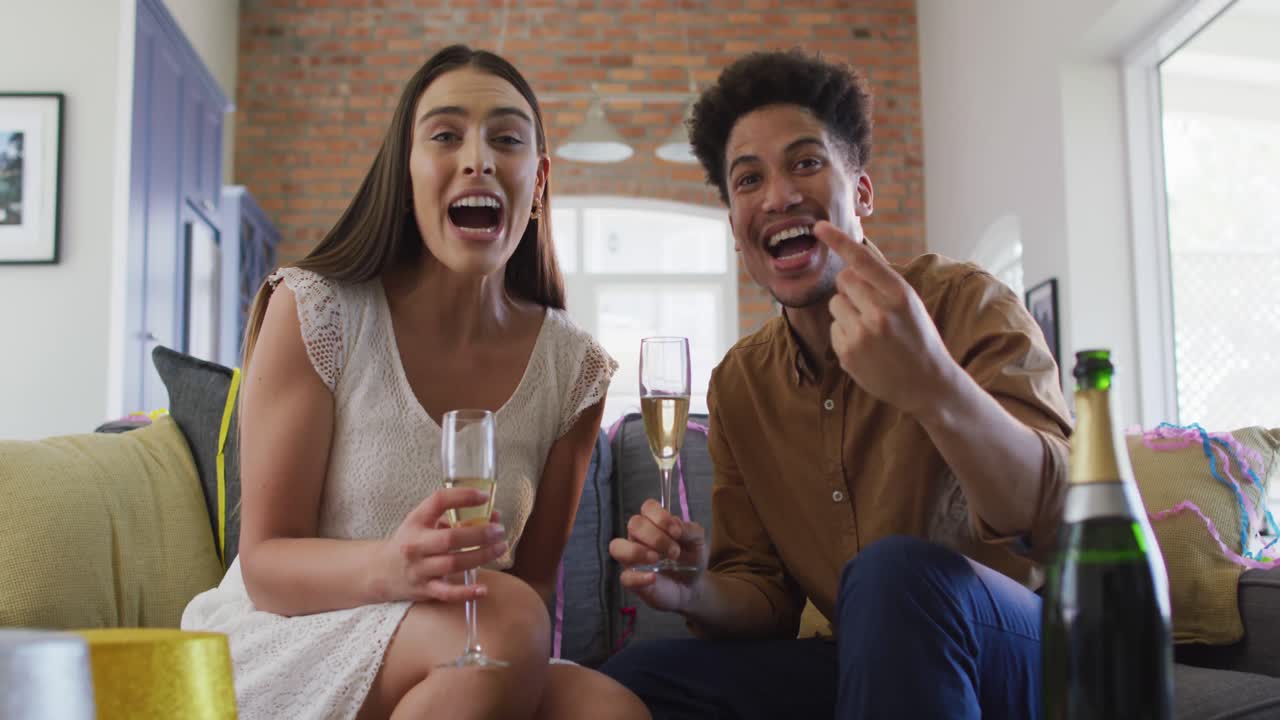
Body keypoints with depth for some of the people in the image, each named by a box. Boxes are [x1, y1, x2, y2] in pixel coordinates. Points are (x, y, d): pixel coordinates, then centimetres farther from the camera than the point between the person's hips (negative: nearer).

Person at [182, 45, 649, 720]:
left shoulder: (573, 370, -1)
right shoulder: (313, 311, -10)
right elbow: (265, 566, -12)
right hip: (276, 654, -2)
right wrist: (390, 566, -33)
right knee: (505, 621, -31)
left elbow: (537, 579, 5)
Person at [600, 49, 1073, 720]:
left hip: (1021, 651, -4)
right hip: (866, 662, 5)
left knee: (895, 571, -34)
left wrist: (936, 385, -46)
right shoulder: (739, 383, 3)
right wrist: (698, 593, -17)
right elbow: (766, 595, 8)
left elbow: (1057, 521, -27)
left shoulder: (965, 304, -13)